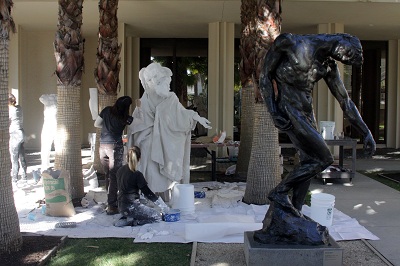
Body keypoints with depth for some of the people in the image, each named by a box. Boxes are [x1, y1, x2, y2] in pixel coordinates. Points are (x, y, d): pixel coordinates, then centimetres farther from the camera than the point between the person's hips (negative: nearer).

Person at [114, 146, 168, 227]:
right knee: (157, 216, 4)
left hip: (121, 207, 8)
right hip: (131, 207, -8)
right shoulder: (137, 174, -17)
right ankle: (132, 221, -9)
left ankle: (125, 219, 7)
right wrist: (161, 204, 0)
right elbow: (147, 192, -12)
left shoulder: (120, 171, 5)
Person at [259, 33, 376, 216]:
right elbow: (265, 77, -8)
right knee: (323, 159, -9)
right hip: (288, 110, -8)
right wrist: (274, 111, -16)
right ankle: (279, 192, 3)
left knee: (309, 162, 11)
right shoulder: (291, 42, -14)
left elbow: (344, 100, 11)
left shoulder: (328, 65, 6)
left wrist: (366, 133, 9)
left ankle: (295, 213, 22)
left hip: (305, 110, 8)